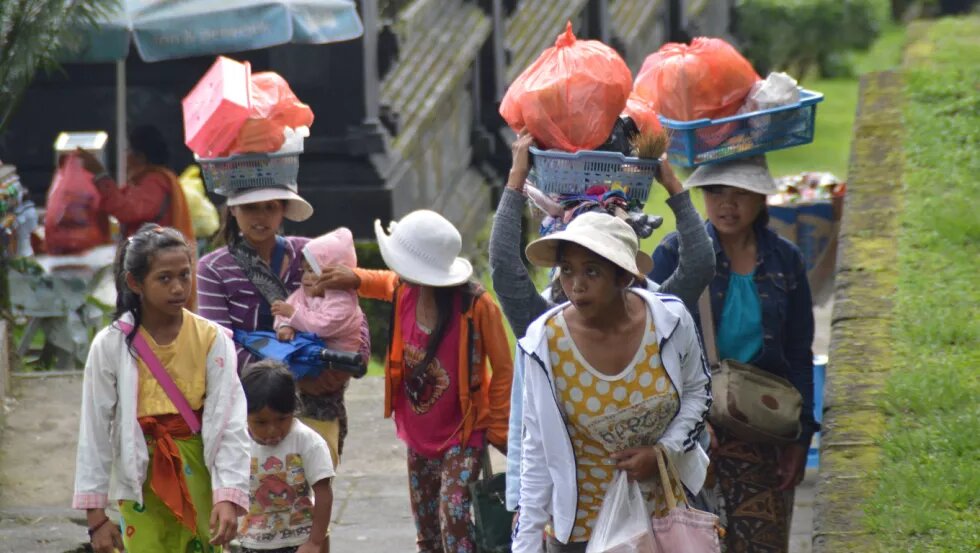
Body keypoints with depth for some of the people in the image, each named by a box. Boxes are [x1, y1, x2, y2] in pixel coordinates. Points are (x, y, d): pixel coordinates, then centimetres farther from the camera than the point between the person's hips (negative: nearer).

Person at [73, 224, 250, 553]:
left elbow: (230, 422, -8)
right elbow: (95, 430, 0)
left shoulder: (211, 339, -5)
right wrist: (96, 514, 0)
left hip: (198, 477, 1)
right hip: (142, 480, -1)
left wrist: (228, 497, -18)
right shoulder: (111, 345, -5)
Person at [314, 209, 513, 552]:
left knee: (453, 514, -25)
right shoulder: (403, 291, -7)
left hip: (463, 434, -6)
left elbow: (503, 369, -12)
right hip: (418, 435, 6)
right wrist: (354, 279, -2)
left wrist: (499, 430, -10)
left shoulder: (476, 306, -22)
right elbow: (384, 282, 19)